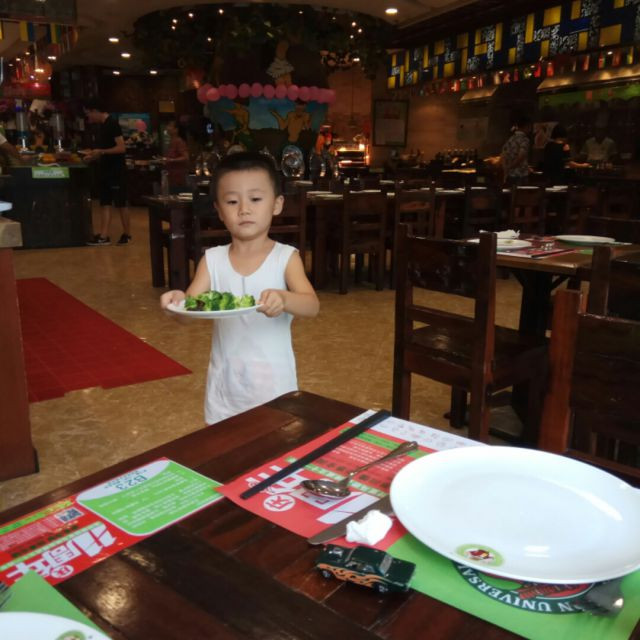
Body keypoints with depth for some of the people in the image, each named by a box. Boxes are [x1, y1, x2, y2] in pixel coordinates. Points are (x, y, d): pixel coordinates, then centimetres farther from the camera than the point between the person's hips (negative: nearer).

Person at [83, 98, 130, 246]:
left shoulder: (112, 123, -13)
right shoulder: (102, 126, 14)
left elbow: (121, 148, -20)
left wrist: (101, 152, -21)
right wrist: (94, 155, 9)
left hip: (117, 171, -9)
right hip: (106, 170, 9)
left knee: (120, 203, -1)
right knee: (105, 203, 5)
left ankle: (127, 235, 10)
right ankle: (104, 236, 6)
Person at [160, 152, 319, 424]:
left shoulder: (286, 257, -8)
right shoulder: (212, 259, -1)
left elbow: (312, 306, -19)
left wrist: (284, 299, -41)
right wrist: (179, 302, -28)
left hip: (273, 381, -2)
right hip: (225, 383, 3)